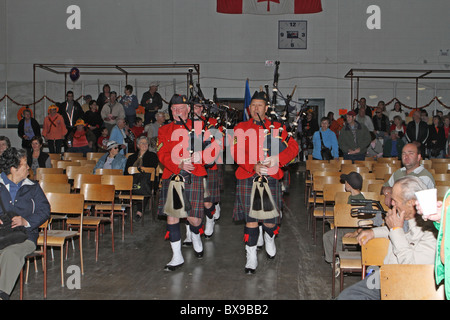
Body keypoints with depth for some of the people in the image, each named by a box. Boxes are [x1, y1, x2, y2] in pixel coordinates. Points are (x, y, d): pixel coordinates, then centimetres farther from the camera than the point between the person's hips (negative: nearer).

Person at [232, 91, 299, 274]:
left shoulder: (277, 128, 9)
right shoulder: (240, 128, 7)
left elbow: (293, 148, -1)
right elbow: (237, 152, -5)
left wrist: (277, 159, -19)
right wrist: (253, 166, -20)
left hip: (270, 178, 1)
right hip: (247, 179, 0)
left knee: (270, 219, 5)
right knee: (251, 218, -1)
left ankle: (269, 239, 39)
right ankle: (251, 257, 10)